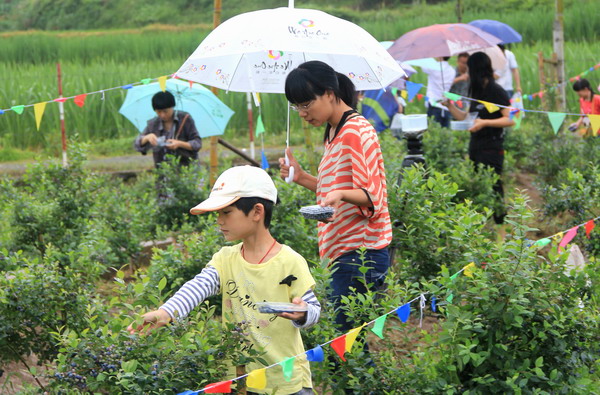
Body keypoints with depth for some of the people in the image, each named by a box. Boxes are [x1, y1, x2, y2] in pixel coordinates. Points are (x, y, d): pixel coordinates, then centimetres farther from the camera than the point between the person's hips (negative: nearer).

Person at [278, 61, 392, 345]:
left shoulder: (356, 131, -13)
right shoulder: (334, 132, 17)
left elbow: (372, 196, -18)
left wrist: (341, 194, -36)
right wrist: (302, 178, 11)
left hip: (360, 254, -10)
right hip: (343, 251, 10)